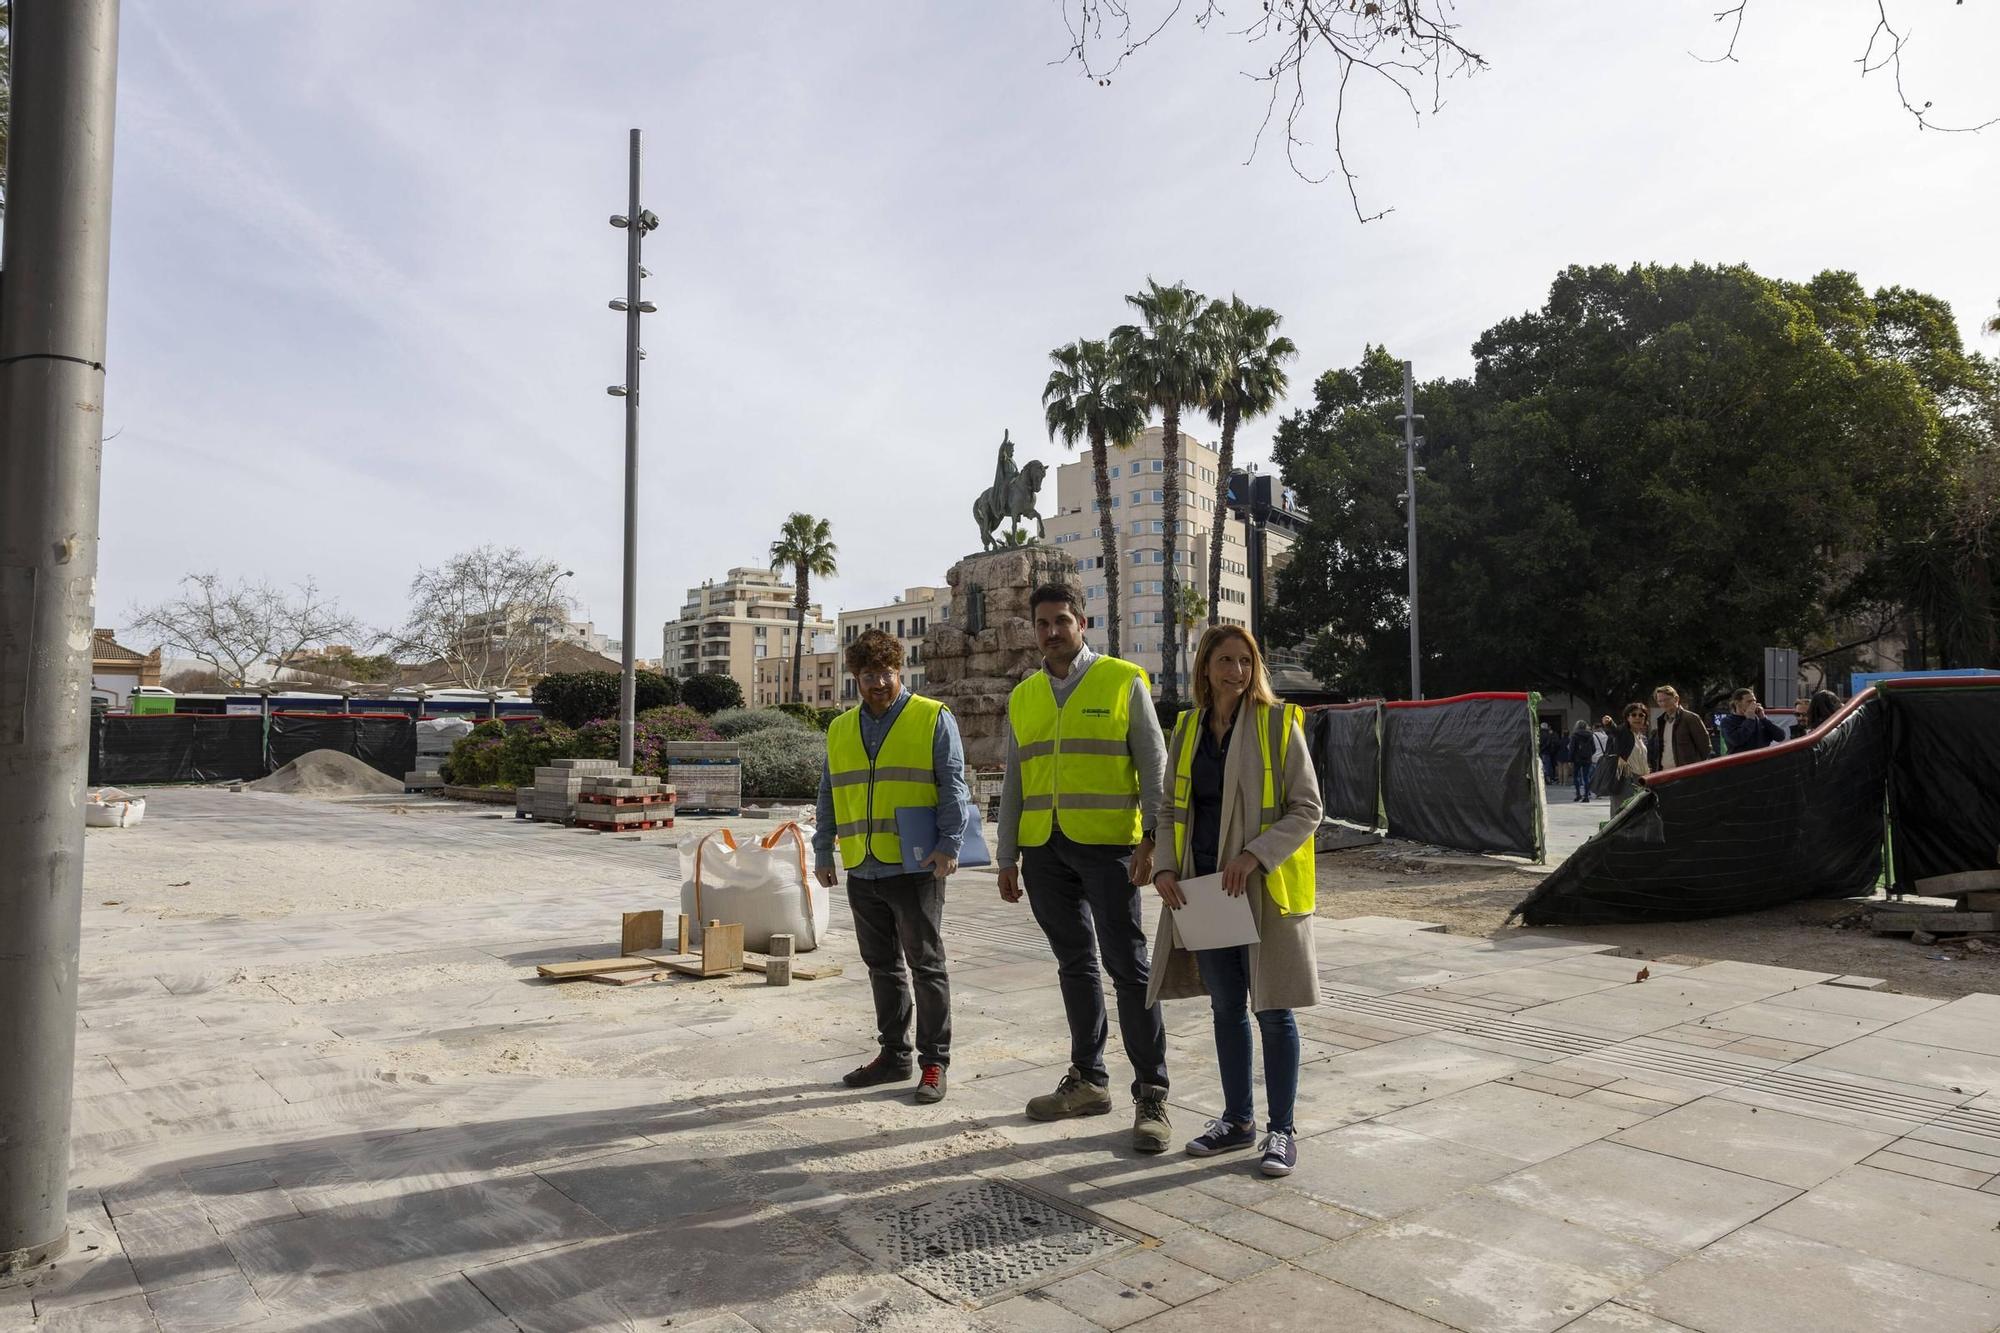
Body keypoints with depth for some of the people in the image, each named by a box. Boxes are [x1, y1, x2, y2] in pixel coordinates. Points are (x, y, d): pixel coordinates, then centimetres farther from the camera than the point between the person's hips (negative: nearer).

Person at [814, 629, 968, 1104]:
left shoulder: (933, 718, -3)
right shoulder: (840, 730, 13)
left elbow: (953, 785, -8)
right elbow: (829, 794, 18)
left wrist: (948, 843, -17)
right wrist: (823, 851, 13)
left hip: (916, 868, -5)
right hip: (863, 871, 6)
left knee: (926, 966, 2)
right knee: (882, 967, 14)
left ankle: (934, 1061, 12)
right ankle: (894, 1054, 26)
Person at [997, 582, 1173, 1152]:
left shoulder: (1124, 681, -1)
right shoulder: (1023, 697, 13)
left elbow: (1154, 766, -3)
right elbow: (1013, 783, 16)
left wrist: (1152, 839, -12)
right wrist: (1006, 858, 12)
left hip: (1108, 845, -5)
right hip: (1044, 850, 5)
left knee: (1128, 965, -4)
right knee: (1075, 965, 13)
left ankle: (1151, 1094, 5)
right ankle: (1088, 1080, 24)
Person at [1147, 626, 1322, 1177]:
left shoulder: (1278, 723, -5)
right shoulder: (1187, 729, 8)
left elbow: (1307, 808, -7)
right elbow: (1170, 808, 12)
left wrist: (1255, 856, -19)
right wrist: (1165, 867, -4)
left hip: (1265, 888, -4)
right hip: (1205, 888, 5)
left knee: (1272, 1010, 2)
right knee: (1226, 1007, 14)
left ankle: (1281, 1130, 17)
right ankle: (1238, 1120, 28)